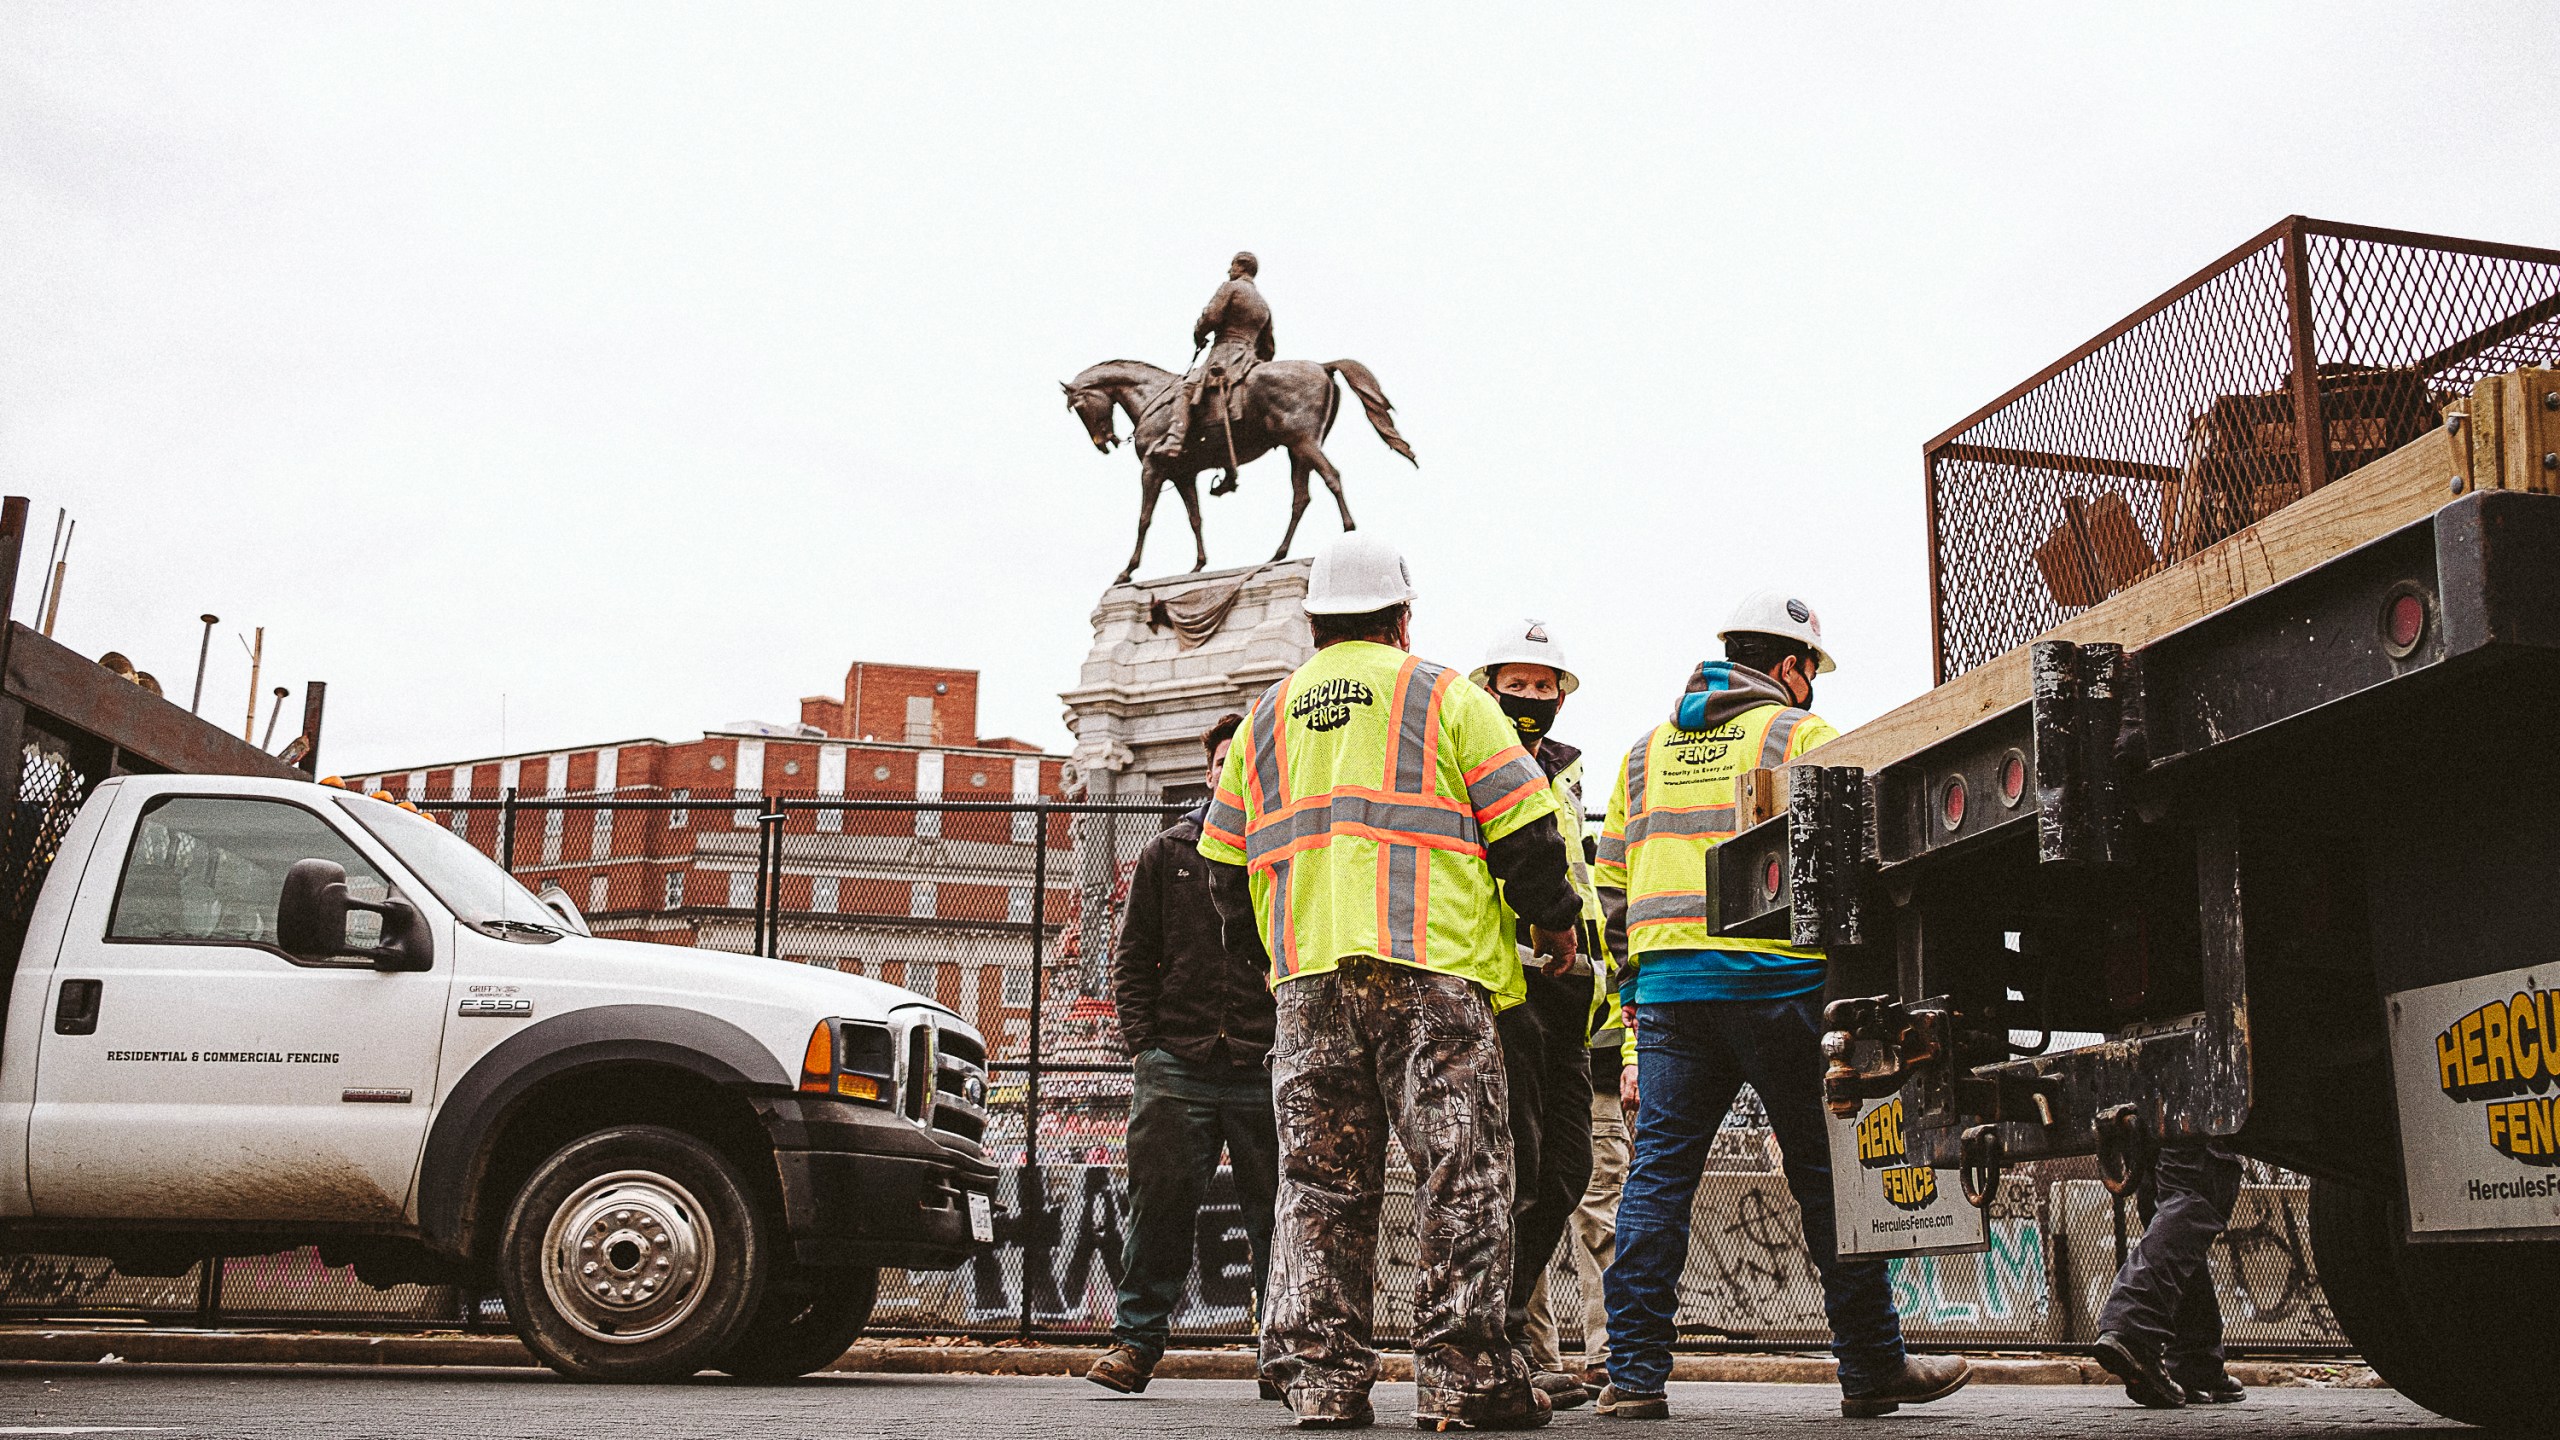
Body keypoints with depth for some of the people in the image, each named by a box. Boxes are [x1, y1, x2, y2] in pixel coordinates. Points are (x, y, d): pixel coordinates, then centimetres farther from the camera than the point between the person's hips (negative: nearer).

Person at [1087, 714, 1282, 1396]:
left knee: (1277, 1212, 2)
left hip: (1268, 1068, -1)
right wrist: (1142, 1045, 3)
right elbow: (1132, 958, 14)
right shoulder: (1168, 852, 13)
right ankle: (1136, 1340, 11)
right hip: (1176, 1066, 1)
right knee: (1160, 1204, 0)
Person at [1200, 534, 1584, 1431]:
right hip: (1431, 968, -4)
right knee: (1459, 1173, -1)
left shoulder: (1265, 717, 19)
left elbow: (1225, 860, 19)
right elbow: (1523, 825, 2)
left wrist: (1265, 946, 33)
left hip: (1307, 978, 4)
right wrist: (1554, 920, 16)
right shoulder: (1446, 696, 6)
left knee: (1320, 1180, 6)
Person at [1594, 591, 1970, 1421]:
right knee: (1827, 1175, 4)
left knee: (1657, 1173, 3)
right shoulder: (1800, 733, 4)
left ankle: (1633, 1373, 0)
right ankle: (1872, 1368, 12)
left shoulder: (1647, 750, 20)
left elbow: (1613, 886, 19)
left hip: (1666, 981, 4)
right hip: (1776, 981, -4)